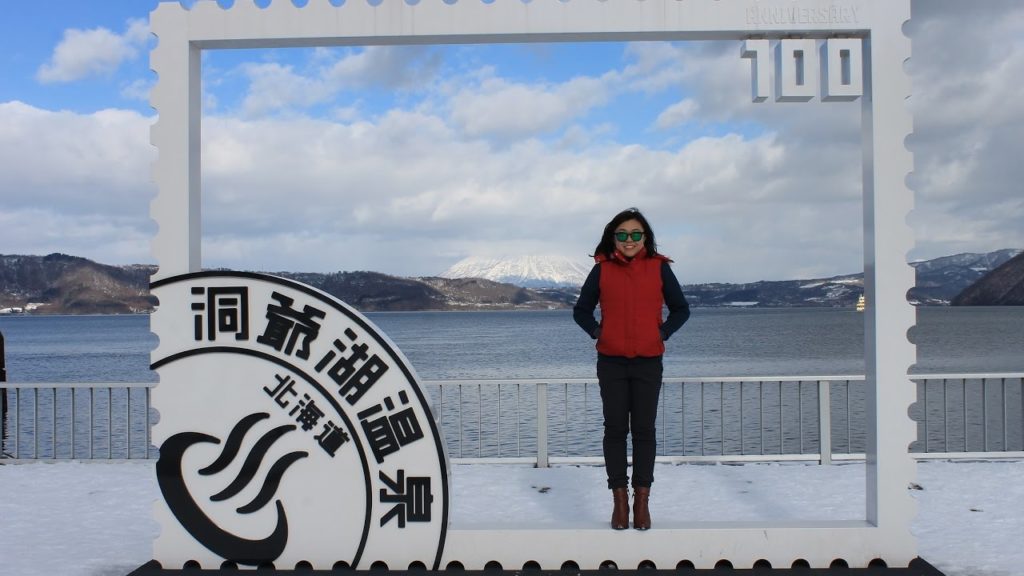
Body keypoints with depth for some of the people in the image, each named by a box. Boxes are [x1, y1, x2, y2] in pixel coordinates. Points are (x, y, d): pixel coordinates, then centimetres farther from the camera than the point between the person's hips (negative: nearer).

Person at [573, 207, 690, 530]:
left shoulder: (659, 267, 2)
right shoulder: (602, 269, 3)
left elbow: (681, 308, 12)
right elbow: (581, 310, 14)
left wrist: (663, 333, -1)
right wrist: (596, 332, -1)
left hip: (648, 362, 0)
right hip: (611, 362, 0)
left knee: (644, 429, 3)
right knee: (615, 428, 4)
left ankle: (642, 500, 12)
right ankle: (619, 500, 12)